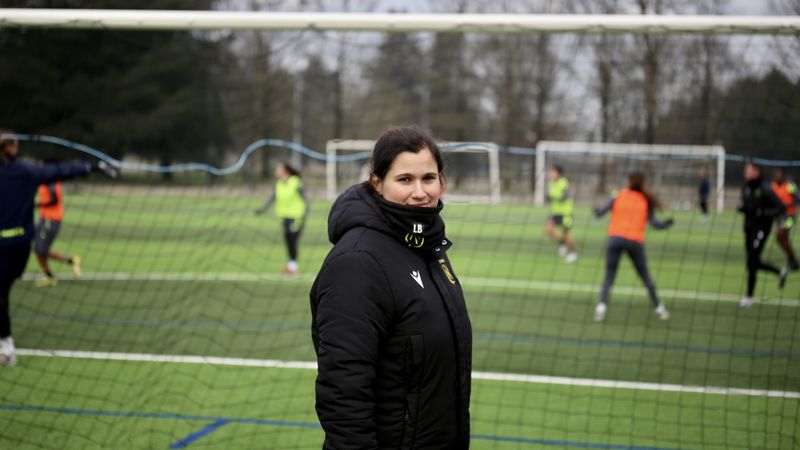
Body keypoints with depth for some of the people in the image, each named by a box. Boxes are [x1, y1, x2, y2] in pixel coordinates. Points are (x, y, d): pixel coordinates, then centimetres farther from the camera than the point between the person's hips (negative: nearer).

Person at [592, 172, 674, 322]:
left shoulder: (619, 196, 5)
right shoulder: (646, 201, 6)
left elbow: (600, 212, -1)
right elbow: (653, 223, 0)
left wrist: (596, 210, 22)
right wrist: (667, 224, 18)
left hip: (615, 238, 0)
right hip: (635, 241, 1)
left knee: (609, 277, 3)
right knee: (645, 276, 15)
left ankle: (602, 305, -16)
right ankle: (659, 307, 18)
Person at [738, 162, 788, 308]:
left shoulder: (765, 189, -16)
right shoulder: (745, 188, 5)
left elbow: (781, 208, -14)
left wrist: (764, 213, -25)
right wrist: (741, 208, -2)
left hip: (761, 229, -7)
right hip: (749, 228, 7)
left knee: (751, 263, -7)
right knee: (755, 262, 14)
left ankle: (749, 297, 3)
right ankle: (781, 272, 39)